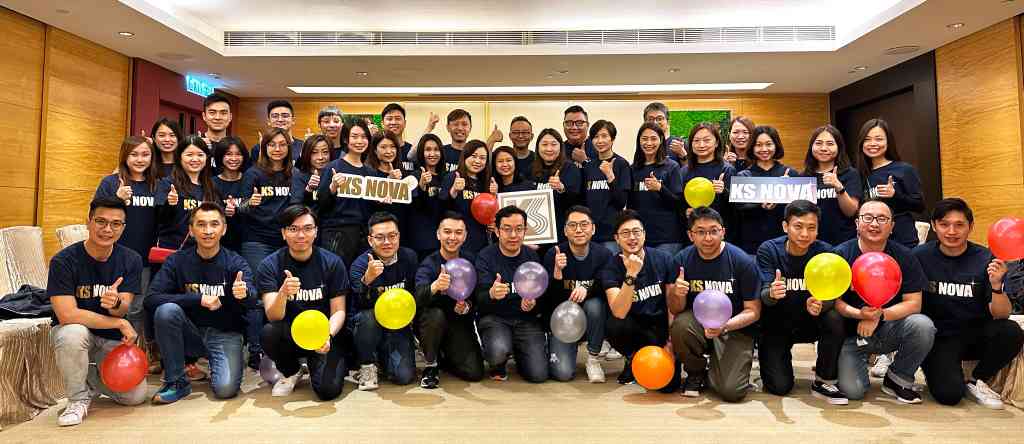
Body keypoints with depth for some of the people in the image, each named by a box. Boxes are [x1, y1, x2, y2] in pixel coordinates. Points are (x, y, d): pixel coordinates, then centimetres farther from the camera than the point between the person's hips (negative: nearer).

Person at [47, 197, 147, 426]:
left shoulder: (131, 260, -8)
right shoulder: (63, 261, -18)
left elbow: (124, 309, -14)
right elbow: (67, 315, -26)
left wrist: (115, 303, -38)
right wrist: (120, 323, -23)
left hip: (113, 339, 3)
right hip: (74, 333, -2)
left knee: (136, 395, -10)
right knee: (73, 333, -38)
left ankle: (93, 377, 22)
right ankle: (79, 399, -12)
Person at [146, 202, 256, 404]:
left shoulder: (236, 263, -8)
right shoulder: (177, 261, -4)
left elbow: (252, 300, -26)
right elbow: (150, 300, -16)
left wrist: (244, 294, -50)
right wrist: (199, 299, -24)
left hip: (225, 334, -2)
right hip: (191, 333, 2)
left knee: (225, 388, -25)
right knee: (166, 310, -28)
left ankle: (212, 363, 13)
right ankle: (177, 382, -10)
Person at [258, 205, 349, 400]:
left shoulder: (332, 263, -7)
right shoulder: (269, 265, -7)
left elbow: (338, 311, -5)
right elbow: (273, 317, -17)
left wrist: (328, 336, -25)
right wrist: (283, 293, -38)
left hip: (323, 335, -1)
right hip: (289, 336, 1)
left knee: (328, 389, -23)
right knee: (268, 332, -32)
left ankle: (314, 363, 14)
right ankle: (291, 372, 1)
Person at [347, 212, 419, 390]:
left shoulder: (409, 258, -5)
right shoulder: (360, 265, -16)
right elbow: (364, 305, -31)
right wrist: (367, 280, -49)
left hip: (398, 324, 2)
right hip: (367, 325, -2)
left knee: (405, 375, -16)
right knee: (369, 316, -36)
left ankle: (383, 357, 18)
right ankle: (367, 365, -10)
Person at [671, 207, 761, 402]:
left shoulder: (743, 262, -12)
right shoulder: (682, 259, -6)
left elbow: (753, 312, -6)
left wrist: (724, 327, -24)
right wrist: (677, 294, -24)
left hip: (735, 329, -2)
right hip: (698, 322, 2)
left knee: (731, 391, -21)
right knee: (680, 325, -33)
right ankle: (695, 373, -1)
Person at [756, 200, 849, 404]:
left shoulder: (824, 251, -11)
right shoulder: (768, 250, -16)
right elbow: (764, 296, -24)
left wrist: (819, 304, -42)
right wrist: (771, 293, -50)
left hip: (809, 323, 2)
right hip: (775, 325, -2)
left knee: (834, 319, -30)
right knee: (780, 387, -14)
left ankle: (824, 382, -8)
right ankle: (778, 355, 22)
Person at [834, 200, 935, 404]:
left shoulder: (904, 256, -3)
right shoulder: (841, 254, -8)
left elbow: (913, 303, -7)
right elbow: (832, 300, -8)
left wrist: (879, 315, -22)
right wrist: (858, 314, -26)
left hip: (888, 331, 2)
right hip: (851, 333, -2)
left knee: (923, 326, -30)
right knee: (852, 390, -21)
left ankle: (898, 379, -2)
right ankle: (861, 360, 19)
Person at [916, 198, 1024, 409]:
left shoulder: (985, 259, -6)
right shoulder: (920, 256, -9)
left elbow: (1001, 315, -10)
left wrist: (996, 285, -27)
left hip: (975, 335, 3)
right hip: (938, 338, -3)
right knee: (949, 394, -24)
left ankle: (974, 381, -1)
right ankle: (937, 369, 14)